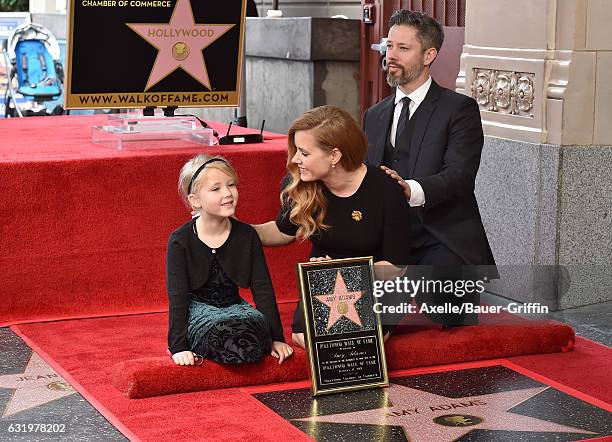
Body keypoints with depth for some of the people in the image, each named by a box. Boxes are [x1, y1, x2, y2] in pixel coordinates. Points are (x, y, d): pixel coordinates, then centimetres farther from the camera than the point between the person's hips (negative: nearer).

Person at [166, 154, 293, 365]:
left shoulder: (246, 235, -2)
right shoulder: (180, 241, -10)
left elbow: (263, 289, 1)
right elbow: (177, 298, -12)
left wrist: (277, 338, -3)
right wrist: (179, 347, -20)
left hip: (234, 307, 4)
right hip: (197, 310, -3)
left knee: (259, 323, -32)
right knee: (222, 331, -37)